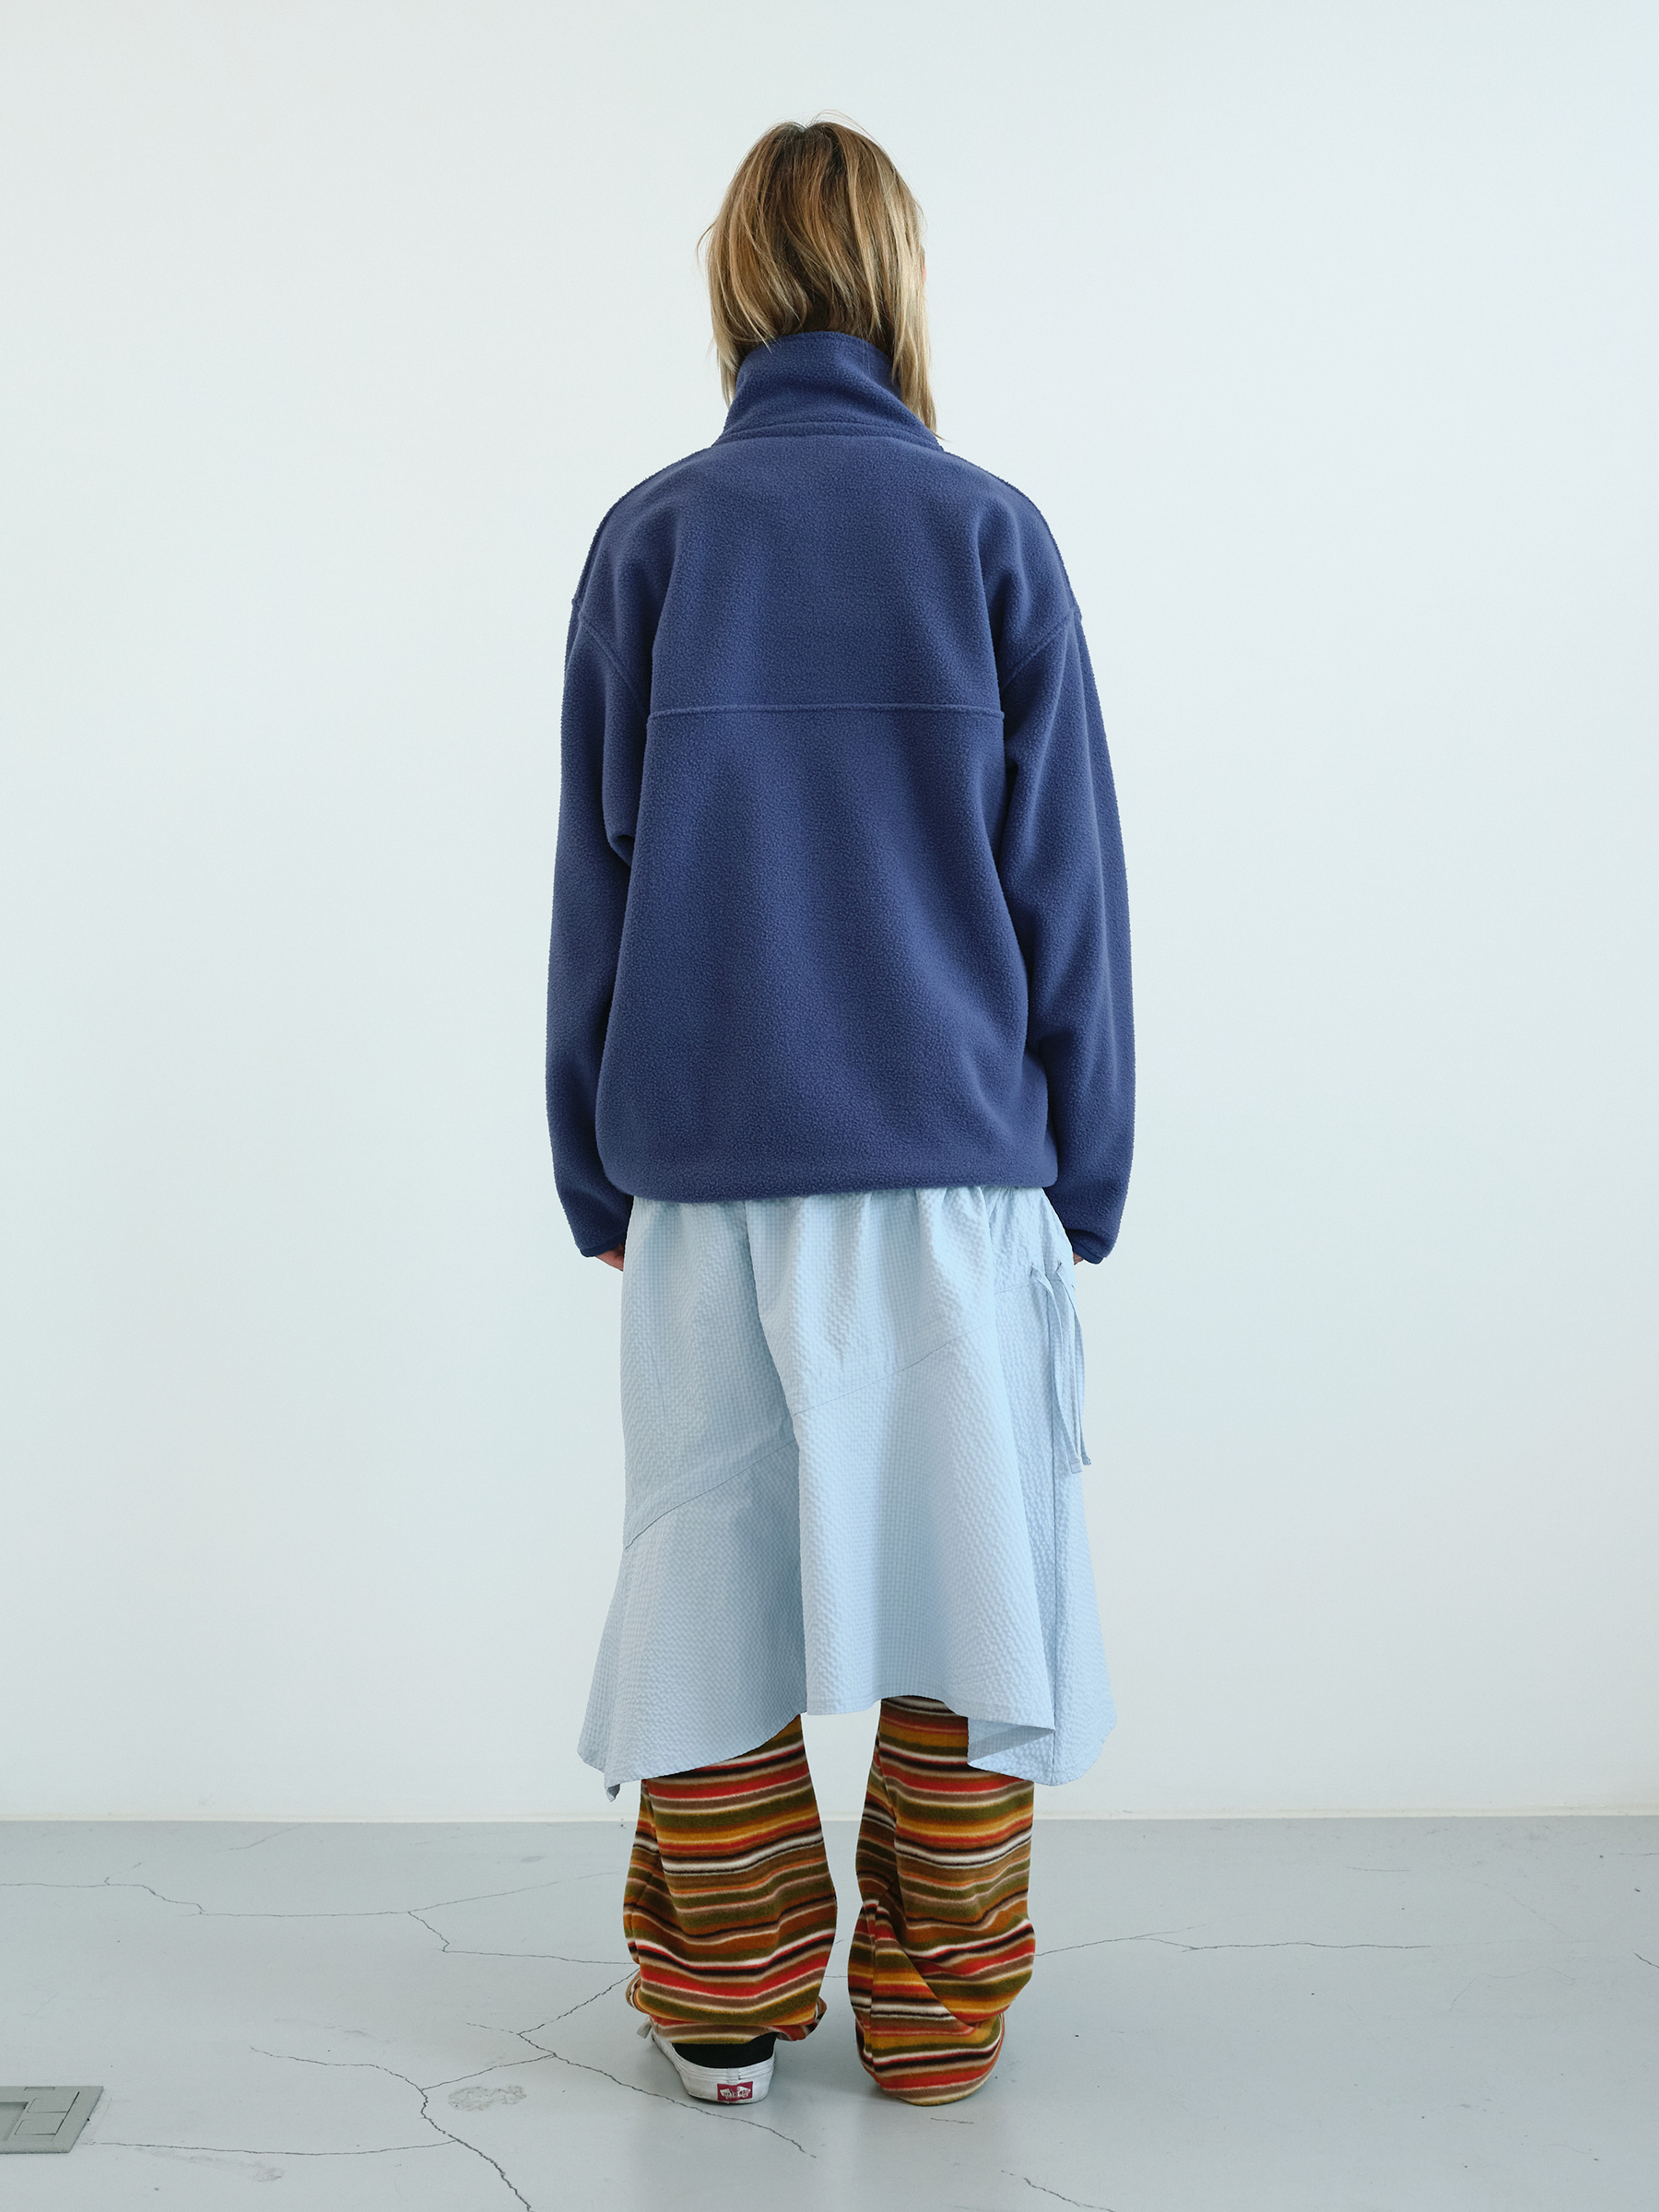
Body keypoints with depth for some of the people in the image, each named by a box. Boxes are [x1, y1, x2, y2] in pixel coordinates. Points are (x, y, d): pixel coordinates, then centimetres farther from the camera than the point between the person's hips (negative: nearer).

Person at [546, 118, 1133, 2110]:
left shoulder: (648, 540, 2)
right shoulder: (990, 534, 0)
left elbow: (594, 877, 3)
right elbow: (1066, 878, 0)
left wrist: (599, 1172, 11)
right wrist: (1084, 1176, 8)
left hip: (705, 1149, 1)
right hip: (953, 1145, -1)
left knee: (713, 1554, 10)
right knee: (958, 1559, 9)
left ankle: (726, 1994, 22)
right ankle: (936, 2004, 18)